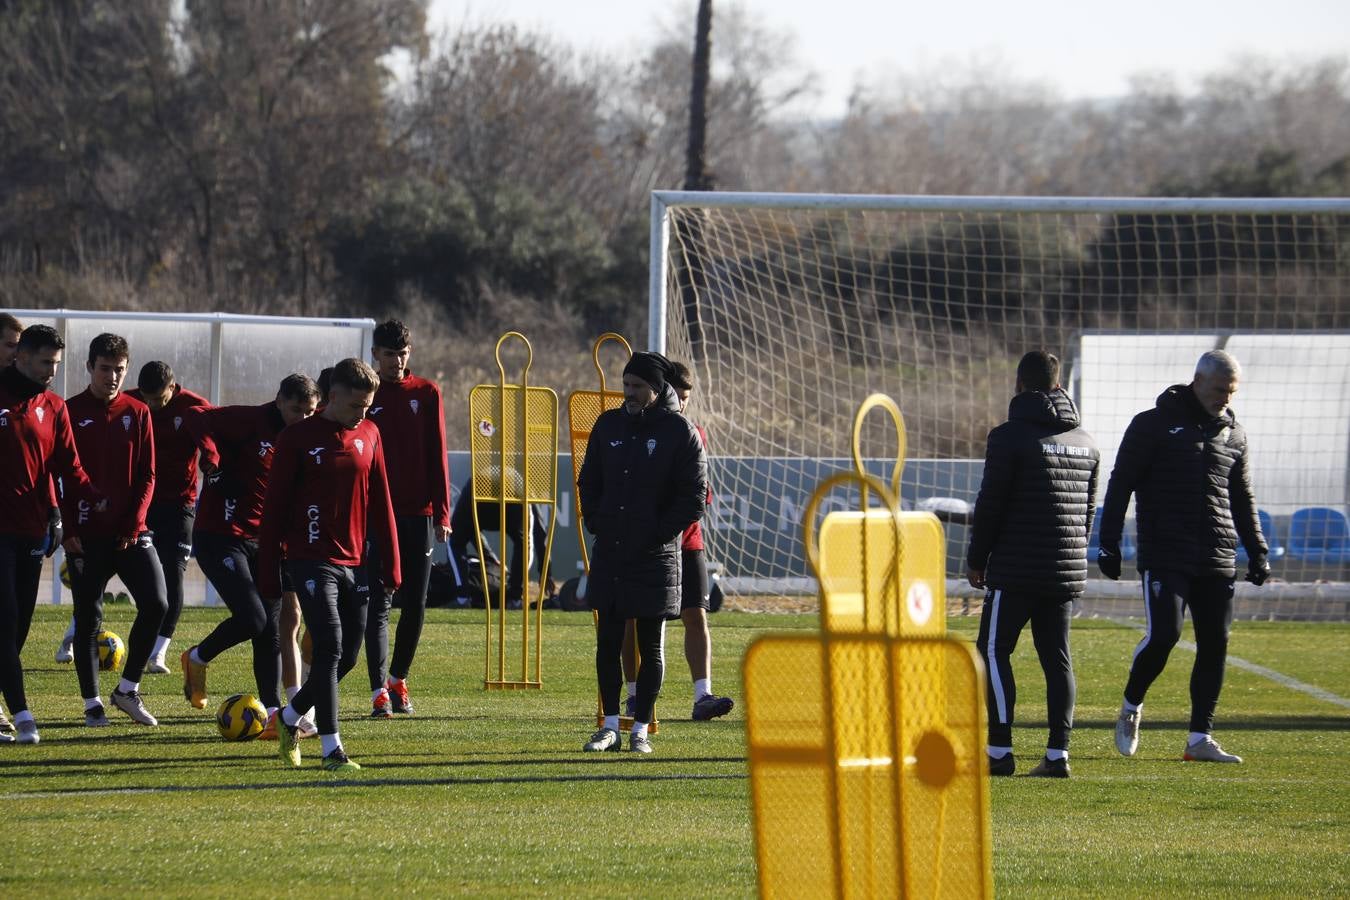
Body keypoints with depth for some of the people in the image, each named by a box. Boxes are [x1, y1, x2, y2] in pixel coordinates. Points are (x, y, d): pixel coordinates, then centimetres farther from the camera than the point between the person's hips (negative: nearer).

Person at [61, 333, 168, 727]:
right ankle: (92, 704, 11)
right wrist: (68, 529, -11)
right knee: (88, 618, 2)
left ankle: (127, 689, 4)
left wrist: (132, 525, -7)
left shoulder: (137, 413, 6)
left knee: (156, 603, -11)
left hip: (131, 533, 2)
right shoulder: (70, 413, -1)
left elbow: (147, 476, 5)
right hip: (86, 535, -2)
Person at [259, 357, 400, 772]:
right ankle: (332, 749, -13)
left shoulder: (369, 435, 9)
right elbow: (275, 507, -5)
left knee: (347, 656, 8)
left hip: (354, 563, 6)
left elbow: (381, 503, 13)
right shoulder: (298, 439, -6)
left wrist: (390, 565, 10)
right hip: (312, 562, -6)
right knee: (329, 648, -15)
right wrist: (268, 573, -7)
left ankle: (289, 717, 30)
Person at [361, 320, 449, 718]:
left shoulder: (426, 394, 6)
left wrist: (442, 512, 0)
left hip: (419, 514, 2)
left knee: (416, 605, 6)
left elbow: (437, 455, 5)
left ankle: (398, 679, 22)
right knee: (378, 605, -6)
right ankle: (380, 692, -10)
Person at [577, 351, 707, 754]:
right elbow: (588, 482, 18)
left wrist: (659, 534, -11)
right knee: (608, 642, 4)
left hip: (655, 555, -4)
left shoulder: (680, 432, -5)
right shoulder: (609, 425, 9)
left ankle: (640, 730, 8)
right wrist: (595, 523, 4)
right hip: (609, 553, 4)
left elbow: (694, 498, -5)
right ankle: (610, 726, 10)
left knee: (651, 648, 3)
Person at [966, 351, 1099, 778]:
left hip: (1015, 570, -6)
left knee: (994, 651, 0)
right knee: (1057, 658, 8)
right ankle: (1058, 753, 2)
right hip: (1067, 572, 6)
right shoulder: (1085, 442, 12)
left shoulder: (1010, 436, -8)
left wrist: (976, 560, 1)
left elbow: (990, 504, -8)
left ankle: (999, 750, -8)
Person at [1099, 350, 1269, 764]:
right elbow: (1120, 485, 0)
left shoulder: (1233, 434, 14)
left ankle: (1200, 738, 7)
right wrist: (1109, 544, -6)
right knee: (1163, 634, -16)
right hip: (1164, 556, -5)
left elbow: (1243, 500, 24)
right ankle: (1131, 706, 10)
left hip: (1217, 562, 5)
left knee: (1215, 645, 0)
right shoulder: (1153, 425, 0)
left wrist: (1257, 552, 17)